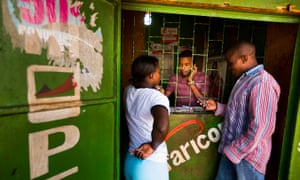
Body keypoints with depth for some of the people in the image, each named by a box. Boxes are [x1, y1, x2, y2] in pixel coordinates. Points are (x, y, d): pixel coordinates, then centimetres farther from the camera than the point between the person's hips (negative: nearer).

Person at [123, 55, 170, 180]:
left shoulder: (128, 91, -3)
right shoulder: (157, 97, -24)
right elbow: (162, 126, -41)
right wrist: (153, 146, -26)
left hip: (130, 160, 7)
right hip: (151, 164, -6)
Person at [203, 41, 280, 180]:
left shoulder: (262, 83, -21)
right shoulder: (245, 79, 9)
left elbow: (259, 128, -25)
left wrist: (234, 151, -18)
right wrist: (217, 107, 5)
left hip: (248, 155, -8)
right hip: (232, 149, 9)